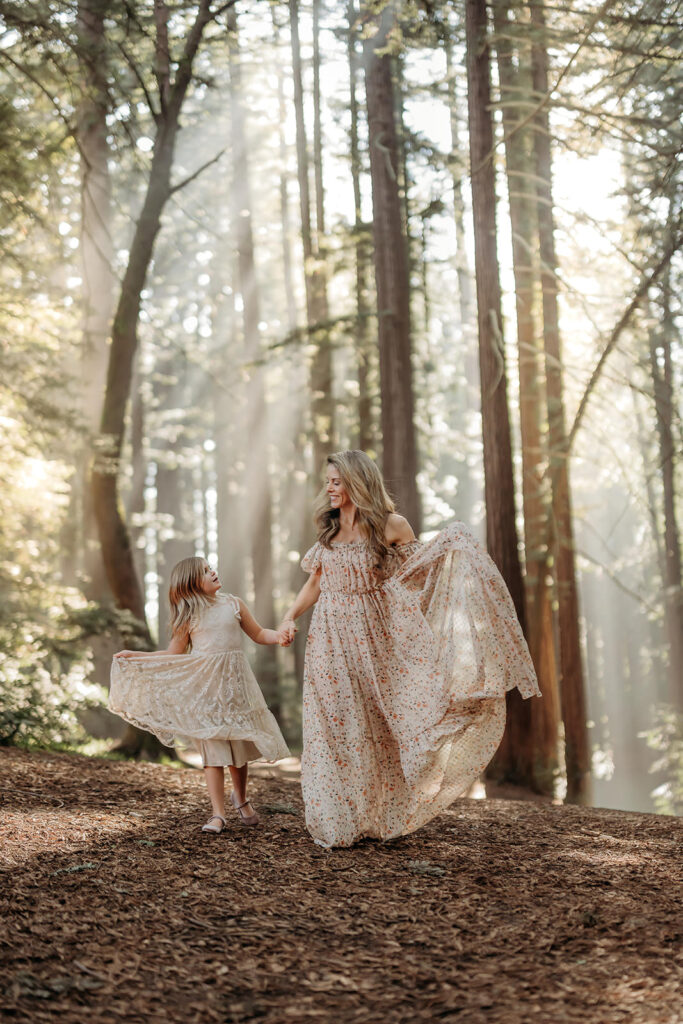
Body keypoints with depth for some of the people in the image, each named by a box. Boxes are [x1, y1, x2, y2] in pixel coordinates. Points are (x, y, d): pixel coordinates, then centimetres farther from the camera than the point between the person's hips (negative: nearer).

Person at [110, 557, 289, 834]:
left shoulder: (232, 604, 7)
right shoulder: (189, 615, 4)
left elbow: (258, 634, 13)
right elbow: (175, 654, 10)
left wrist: (279, 636, -7)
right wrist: (136, 656, 5)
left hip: (234, 681, 2)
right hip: (203, 685, -2)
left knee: (239, 746, 7)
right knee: (213, 749, -5)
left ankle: (240, 798, 32)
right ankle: (218, 814, -1)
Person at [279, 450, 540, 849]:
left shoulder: (390, 526, -4)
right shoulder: (329, 528, 8)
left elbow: (419, 566, 5)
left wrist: (450, 543, -9)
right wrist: (290, 617, 4)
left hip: (372, 643, -3)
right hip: (331, 646, 3)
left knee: (373, 732, 3)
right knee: (333, 730, 2)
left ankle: (376, 817, 16)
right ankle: (336, 823, 12)